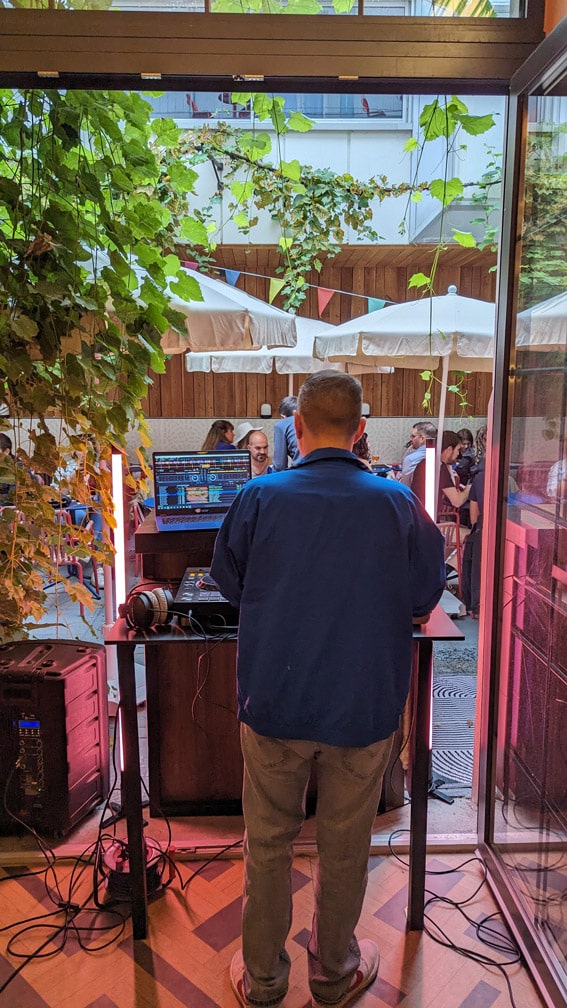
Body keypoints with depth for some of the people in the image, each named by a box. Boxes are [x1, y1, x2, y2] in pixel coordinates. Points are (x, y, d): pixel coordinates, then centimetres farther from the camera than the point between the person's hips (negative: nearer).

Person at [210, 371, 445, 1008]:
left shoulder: (259, 497, -12)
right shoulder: (397, 503, -11)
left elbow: (229, 583, 3)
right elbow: (424, 599, 2)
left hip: (274, 704, 0)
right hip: (365, 709, 1)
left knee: (267, 844, 19)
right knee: (345, 847, 19)